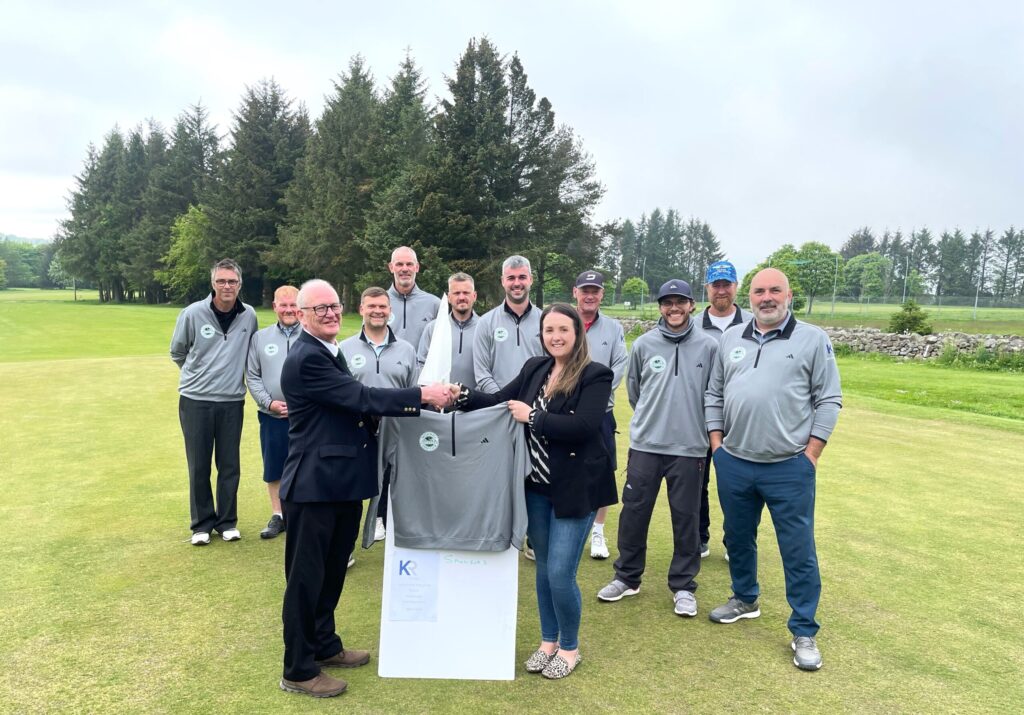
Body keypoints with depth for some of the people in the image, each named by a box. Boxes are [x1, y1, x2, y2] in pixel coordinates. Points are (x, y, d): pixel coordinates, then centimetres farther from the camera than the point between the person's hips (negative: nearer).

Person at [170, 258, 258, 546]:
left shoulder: (249, 315, -3)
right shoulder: (193, 314, -9)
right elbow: (177, 352, 7)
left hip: (232, 402, 2)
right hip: (195, 401, -1)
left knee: (230, 465, 8)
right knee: (199, 466, 6)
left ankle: (227, 521, 22)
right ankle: (202, 523, 20)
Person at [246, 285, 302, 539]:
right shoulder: (260, 337, 6)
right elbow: (252, 376, 5)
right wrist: (269, 403, -7)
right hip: (271, 416, 3)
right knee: (273, 469, 11)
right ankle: (277, 516, 26)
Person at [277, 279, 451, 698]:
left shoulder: (330, 353, 14)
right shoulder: (305, 359, -18)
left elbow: (355, 405, 12)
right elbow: (362, 398, -23)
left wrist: (418, 403, 3)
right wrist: (422, 394, -18)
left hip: (342, 481, 10)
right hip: (315, 484, -10)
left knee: (332, 572, 21)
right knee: (306, 577, 4)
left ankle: (325, 646, 38)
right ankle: (298, 670, 19)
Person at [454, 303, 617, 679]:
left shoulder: (595, 375, -13)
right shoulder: (534, 368, 5)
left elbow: (583, 427, -24)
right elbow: (499, 401, 3)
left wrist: (532, 417, -20)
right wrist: (463, 395, -13)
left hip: (574, 488, -5)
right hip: (536, 487, 6)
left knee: (561, 574, -2)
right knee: (543, 569, 17)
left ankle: (569, 648, 23)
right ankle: (548, 641, 37)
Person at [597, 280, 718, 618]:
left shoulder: (709, 345, -4)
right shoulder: (643, 344, 1)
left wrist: (693, 423, 9)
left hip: (689, 448, -1)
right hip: (645, 445, 2)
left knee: (686, 517, 6)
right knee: (634, 512, 8)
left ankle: (683, 586, 22)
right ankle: (627, 577, 25)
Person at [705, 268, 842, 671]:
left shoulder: (813, 339, -2)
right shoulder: (731, 339, 9)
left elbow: (828, 400, -3)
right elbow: (714, 394, 13)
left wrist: (811, 453, -7)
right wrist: (716, 443, 6)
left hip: (789, 468, -4)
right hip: (733, 464, 4)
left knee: (798, 551, 2)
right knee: (738, 538, 19)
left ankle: (804, 632, 16)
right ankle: (745, 599, 40)